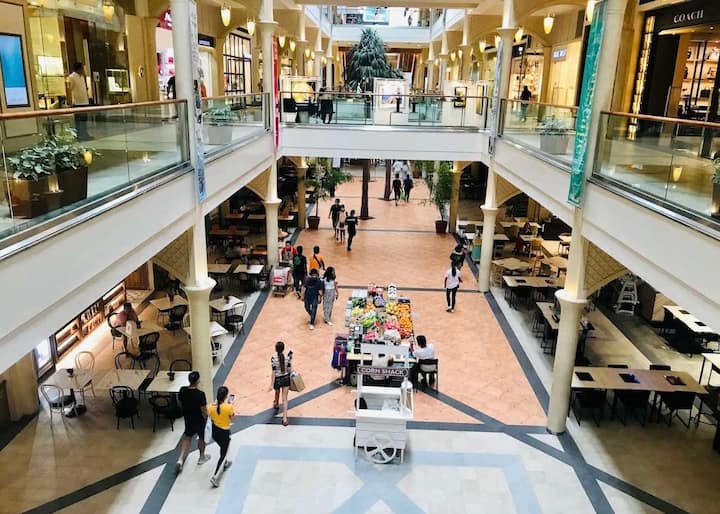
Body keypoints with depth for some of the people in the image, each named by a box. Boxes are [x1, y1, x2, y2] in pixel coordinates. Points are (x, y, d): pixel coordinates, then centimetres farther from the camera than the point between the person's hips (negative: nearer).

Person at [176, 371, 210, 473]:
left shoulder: (182, 390, -16)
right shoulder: (200, 394, -32)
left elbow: (180, 403, 1)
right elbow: (204, 410, -23)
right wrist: (206, 419, -4)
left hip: (188, 417, 5)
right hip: (199, 420, -4)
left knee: (187, 436, 26)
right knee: (202, 438, 21)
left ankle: (180, 459, 16)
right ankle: (202, 458, 41)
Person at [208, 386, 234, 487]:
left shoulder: (211, 407, -15)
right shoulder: (228, 407, -27)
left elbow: (211, 420, 1)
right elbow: (232, 418, -8)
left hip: (215, 431, 5)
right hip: (224, 432, -5)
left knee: (223, 448, 32)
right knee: (223, 454, 9)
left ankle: (225, 463, 55)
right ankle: (215, 476, 0)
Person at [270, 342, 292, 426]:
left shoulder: (273, 359, -22)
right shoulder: (287, 357, -14)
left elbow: (273, 372, -19)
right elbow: (289, 369, -7)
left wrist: (272, 384, -13)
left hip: (277, 379, -1)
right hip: (286, 378, 1)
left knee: (277, 393, 31)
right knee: (285, 398, 6)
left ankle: (276, 405, 62)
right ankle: (285, 418, 0)